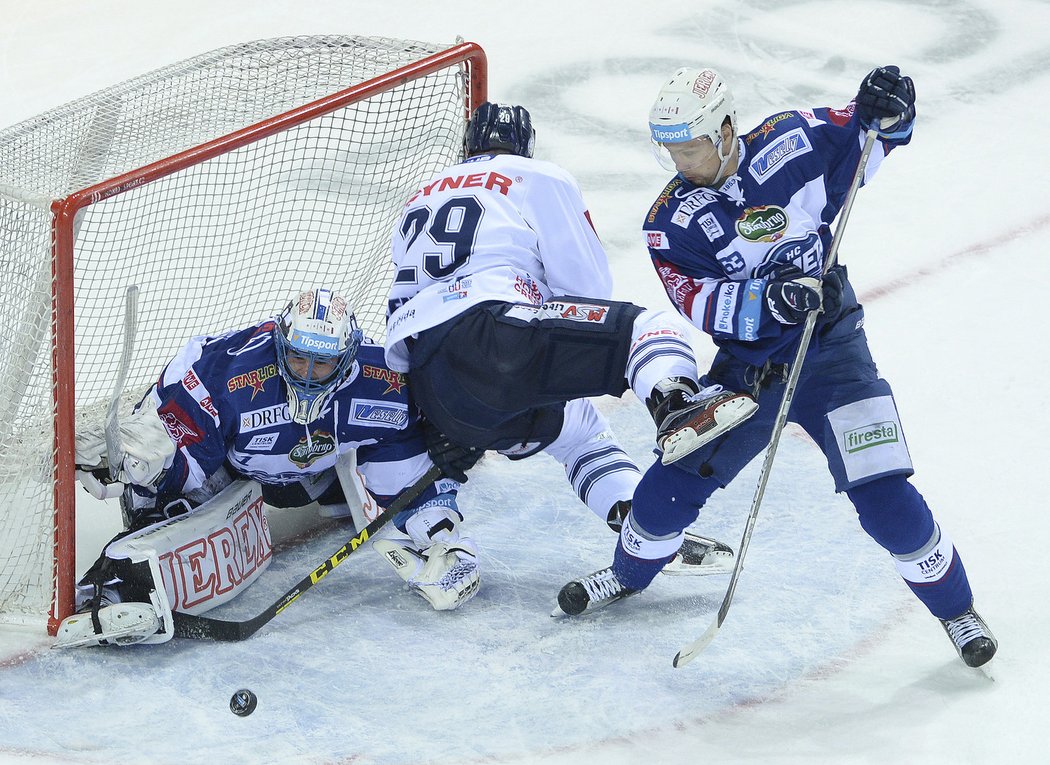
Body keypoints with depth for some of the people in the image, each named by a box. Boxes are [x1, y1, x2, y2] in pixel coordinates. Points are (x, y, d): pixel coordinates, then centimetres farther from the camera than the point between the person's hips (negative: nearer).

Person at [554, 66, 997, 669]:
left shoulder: (790, 141, -10)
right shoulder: (670, 222, -8)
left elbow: (869, 140, 4)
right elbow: (701, 304, -20)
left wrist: (885, 111, -18)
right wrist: (769, 298, -36)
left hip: (832, 349, -2)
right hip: (749, 365, 2)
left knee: (885, 499, -12)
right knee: (673, 483, 1)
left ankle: (956, 608, 7)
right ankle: (630, 573, 32)